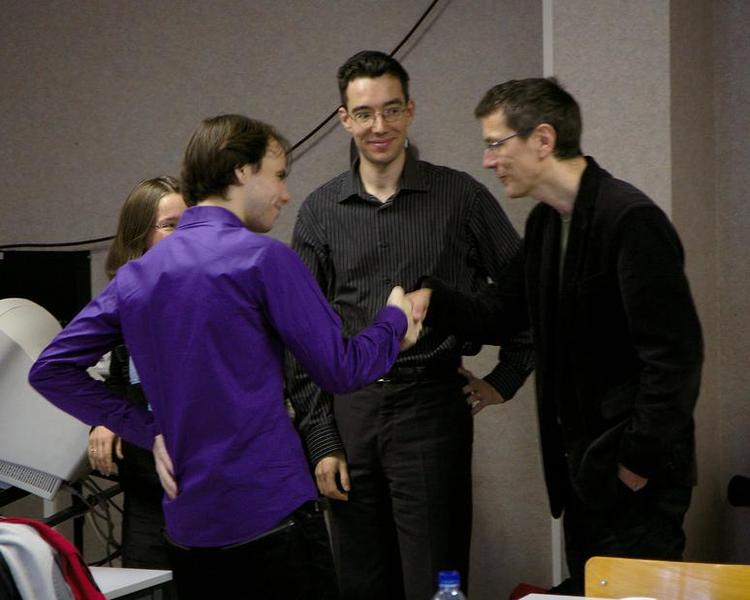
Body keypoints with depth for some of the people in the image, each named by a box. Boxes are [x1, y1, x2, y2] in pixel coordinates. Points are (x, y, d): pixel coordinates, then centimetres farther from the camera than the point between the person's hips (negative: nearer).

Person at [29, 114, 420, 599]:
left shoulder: (136, 275, 10)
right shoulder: (261, 258, -9)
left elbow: (51, 369, 7)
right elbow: (341, 370, -8)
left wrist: (149, 431, 6)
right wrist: (395, 320, 11)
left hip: (186, 528, 7)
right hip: (271, 517, -6)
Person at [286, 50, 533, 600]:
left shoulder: (460, 196, 1)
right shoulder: (320, 212, 7)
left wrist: (507, 378, 2)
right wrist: (321, 442, 2)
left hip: (432, 408, -3)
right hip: (350, 410, 3)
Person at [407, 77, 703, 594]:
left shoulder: (631, 220, -19)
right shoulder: (545, 222, 10)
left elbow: (675, 352, -22)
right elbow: (504, 312, 14)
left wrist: (641, 460, -19)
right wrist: (433, 300, -4)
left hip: (636, 477, -9)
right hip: (582, 471, 9)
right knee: (586, 589, 15)